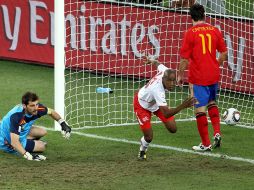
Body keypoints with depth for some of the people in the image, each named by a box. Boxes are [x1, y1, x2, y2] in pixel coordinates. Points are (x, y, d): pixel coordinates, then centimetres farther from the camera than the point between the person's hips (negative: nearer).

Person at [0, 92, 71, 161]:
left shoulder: (37, 108, -20)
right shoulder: (17, 116, -41)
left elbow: (51, 112, 4)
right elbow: (14, 142, -45)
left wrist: (63, 124, -1)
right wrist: (27, 155, -56)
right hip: (7, 142, -7)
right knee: (41, 146, -9)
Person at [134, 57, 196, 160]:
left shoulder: (165, 71, -27)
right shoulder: (157, 89, -47)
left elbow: (158, 64, 0)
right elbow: (166, 114, -49)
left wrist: (152, 61, 26)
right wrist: (182, 106, -62)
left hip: (156, 102, 7)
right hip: (142, 105, -7)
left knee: (173, 128, -1)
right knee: (149, 137, -10)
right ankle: (142, 151, 26)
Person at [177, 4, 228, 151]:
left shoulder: (191, 33, -10)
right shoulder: (215, 30, 2)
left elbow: (185, 58, -10)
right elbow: (224, 54, 7)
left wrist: (180, 75, 3)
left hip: (198, 77, -5)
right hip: (214, 75, 5)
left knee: (200, 109, 1)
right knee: (212, 103, 25)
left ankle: (206, 144, 4)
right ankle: (217, 133, 11)